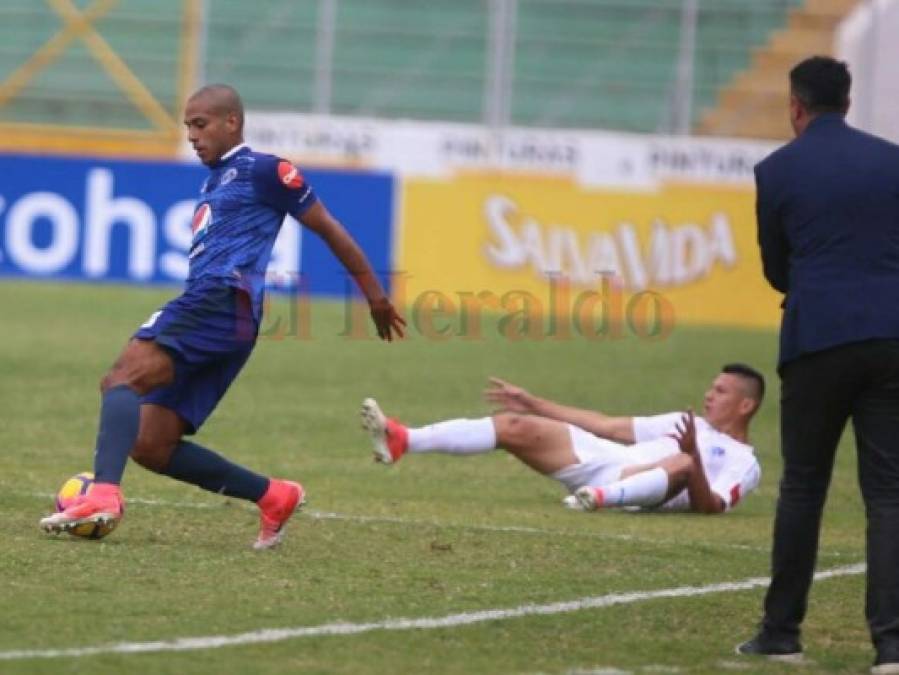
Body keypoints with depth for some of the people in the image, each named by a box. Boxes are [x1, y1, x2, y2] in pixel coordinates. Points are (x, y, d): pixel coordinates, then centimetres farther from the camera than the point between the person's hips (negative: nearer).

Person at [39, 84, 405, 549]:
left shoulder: (262, 171, 4)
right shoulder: (213, 182, 30)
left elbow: (328, 228, 4)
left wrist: (374, 296, 5)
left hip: (222, 301, -9)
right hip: (205, 302, 9)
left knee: (123, 377, -28)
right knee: (151, 447, 2)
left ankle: (104, 494, -49)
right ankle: (273, 497, 8)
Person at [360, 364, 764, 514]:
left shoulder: (743, 464, 10)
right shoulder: (690, 425, 31)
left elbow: (709, 507, -9)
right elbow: (609, 426, 30)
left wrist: (694, 455, -25)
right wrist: (534, 404, 27)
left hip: (640, 491, -7)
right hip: (603, 461, 7)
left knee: (683, 463, -38)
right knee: (516, 426, -11)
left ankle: (601, 498, -61)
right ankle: (402, 442, -25)